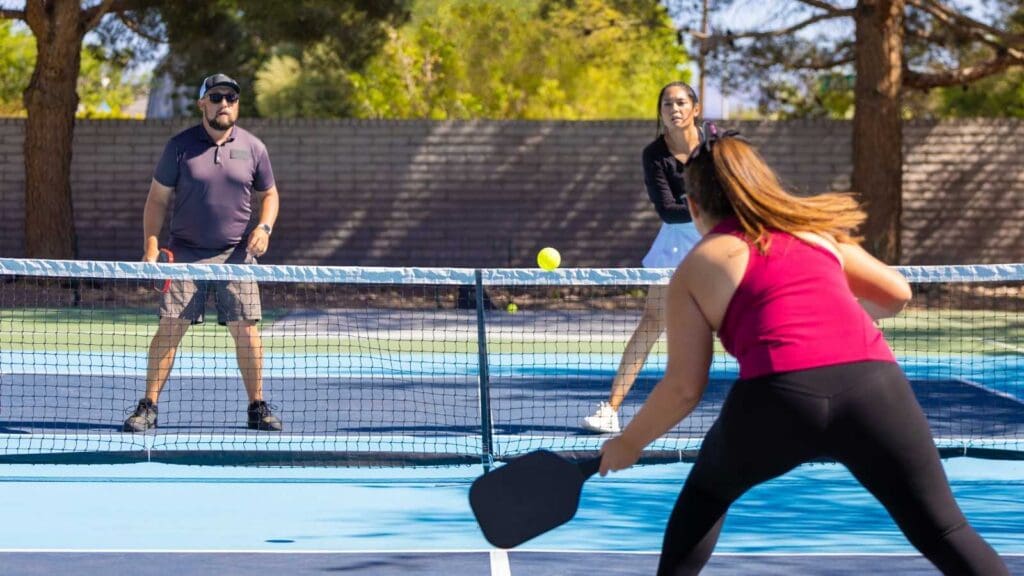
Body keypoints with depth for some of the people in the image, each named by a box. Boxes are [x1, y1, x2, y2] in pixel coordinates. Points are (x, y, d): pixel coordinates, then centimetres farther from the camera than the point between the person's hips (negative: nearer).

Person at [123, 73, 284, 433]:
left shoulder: (253, 148, 6)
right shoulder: (180, 146, 0)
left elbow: (269, 194, 18)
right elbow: (157, 199, 3)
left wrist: (264, 227, -2)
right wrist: (151, 248, -6)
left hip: (236, 255, 1)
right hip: (186, 254, -1)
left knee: (246, 330, -1)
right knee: (170, 328, -6)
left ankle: (257, 408, 11)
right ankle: (148, 407, 1)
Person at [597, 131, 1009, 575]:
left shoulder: (695, 270, 17)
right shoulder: (814, 230, 26)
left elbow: (684, 387, 12)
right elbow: (896, 293, 30)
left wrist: (628, 444, 26)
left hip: (779, 396, -2)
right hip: (873, 383, 2)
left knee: (706, 493, 29)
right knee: (943, 533, 8)